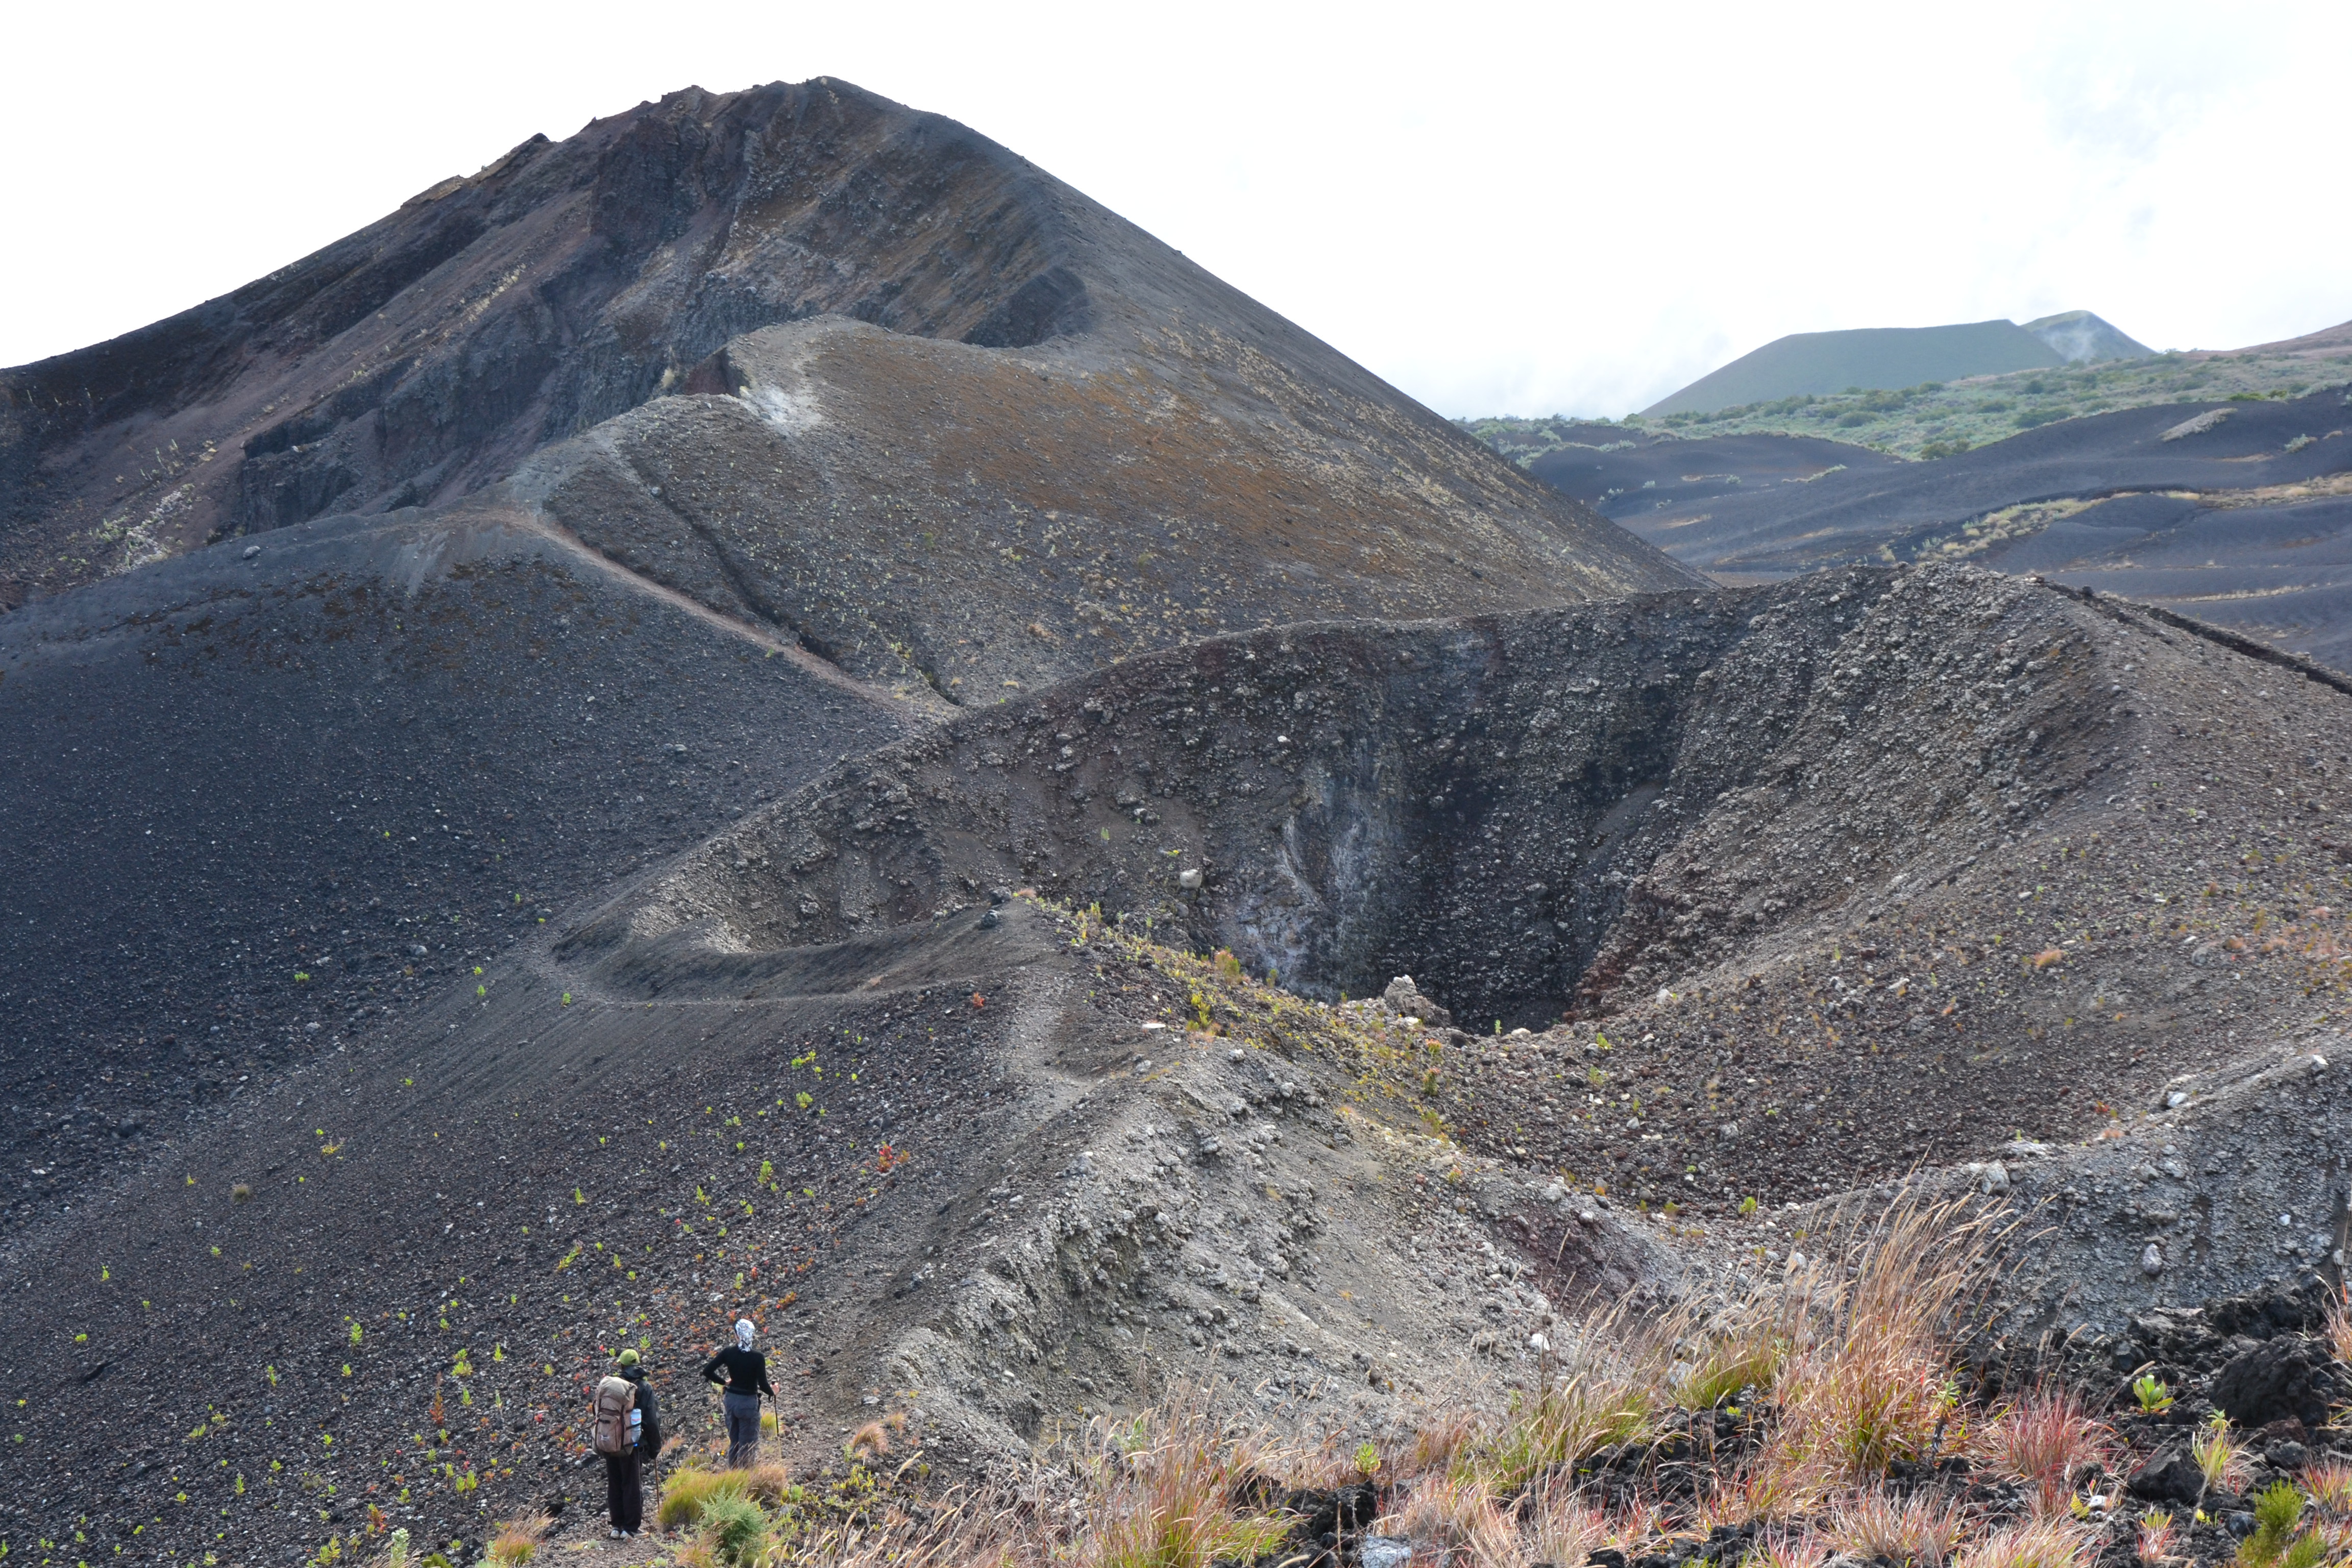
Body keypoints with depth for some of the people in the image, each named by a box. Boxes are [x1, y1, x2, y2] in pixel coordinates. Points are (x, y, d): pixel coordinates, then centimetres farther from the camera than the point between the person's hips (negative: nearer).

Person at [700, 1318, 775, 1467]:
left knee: (733, 1441, 19)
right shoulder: (758, 1358, -18)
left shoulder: (727, 1352, -7)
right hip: (749, 1403, -4)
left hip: (731, 1400, 5)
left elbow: (707, 1371, -7)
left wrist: (724, 1382, 8)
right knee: (747, 1444, 7)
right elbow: (763, 1384, -18)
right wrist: (772, 1393, 3)